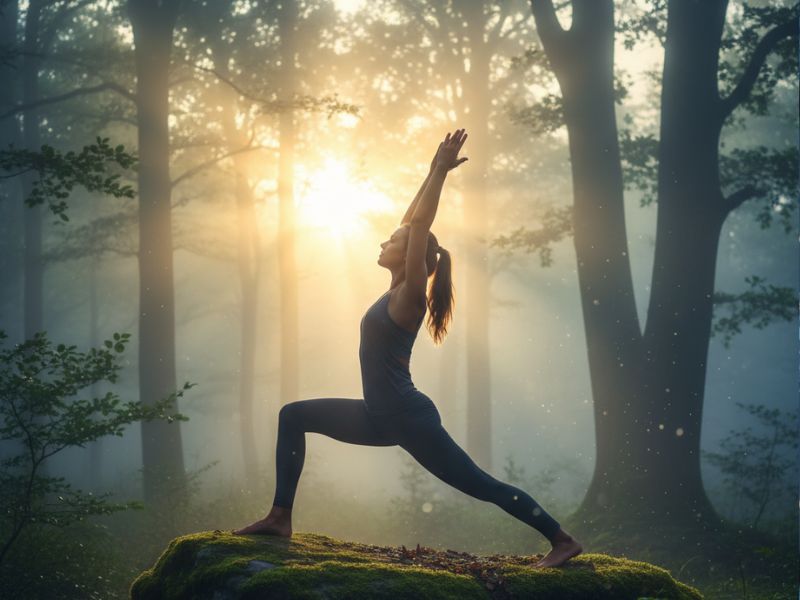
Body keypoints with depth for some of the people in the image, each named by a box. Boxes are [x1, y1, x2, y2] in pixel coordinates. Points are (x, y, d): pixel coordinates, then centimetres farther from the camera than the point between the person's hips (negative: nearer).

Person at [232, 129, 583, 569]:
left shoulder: (409, 296, -11)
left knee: (481, 486, -5)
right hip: (383, 416, 9)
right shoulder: (397, 293, 11)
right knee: (294, 417, 10)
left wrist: (440, 171, -16)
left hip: (409, 418, -9)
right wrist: (434, 171, 17)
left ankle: (563, 541, 2)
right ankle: (281, 518, 6)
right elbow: (413, 221, 15)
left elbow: (419, 226, -18)